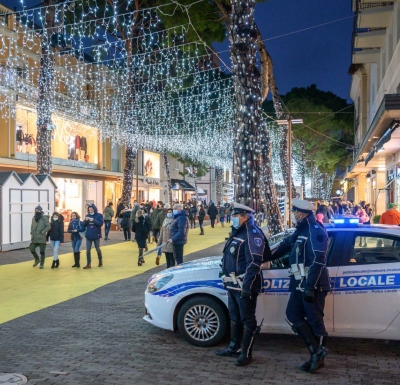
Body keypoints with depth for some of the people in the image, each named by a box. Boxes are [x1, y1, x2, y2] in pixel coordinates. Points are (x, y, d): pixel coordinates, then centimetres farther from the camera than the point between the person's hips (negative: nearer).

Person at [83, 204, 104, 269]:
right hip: (88, 236, 3)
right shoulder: (87, 215, 6)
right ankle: (88, 264, 6)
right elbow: (84, 225, 5)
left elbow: (101, 223, -16)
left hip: (96, 236, -3)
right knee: (88, 250, 1)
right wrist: (86, 220, -16)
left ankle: (100, 261, 33)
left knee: (97, 249, 10)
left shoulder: (99, 215, -4)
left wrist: (93, 220, -26)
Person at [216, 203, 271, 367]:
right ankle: (234, 348, 32)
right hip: (233, 284, 10)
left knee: (247, 320, 0)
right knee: (235, 317, 19)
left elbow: (254, 262, -24)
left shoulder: (252, 234, -16)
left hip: (245, 285, -10)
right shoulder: (237, 232, 15)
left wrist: (247, 286, -28)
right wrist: (228, 278, 22)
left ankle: (246, 354, 8)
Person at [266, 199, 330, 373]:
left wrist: (310, 287, -25)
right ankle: (316, 351, 12)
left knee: (314, 320, -3)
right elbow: (286, 245, 29)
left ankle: (318, 352, 11)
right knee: (293, 314, 8)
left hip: (312, 284, -10)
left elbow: (318, 262, -22)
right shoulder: (301, 230, 15)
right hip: (300, 283, 10)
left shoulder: (316, 231, -15)